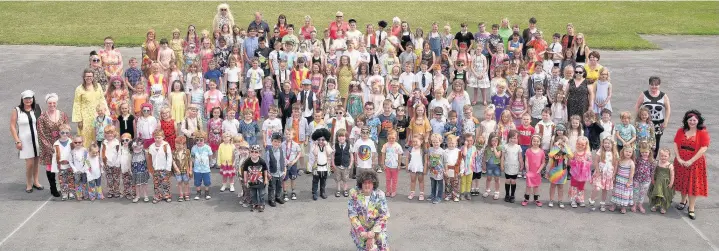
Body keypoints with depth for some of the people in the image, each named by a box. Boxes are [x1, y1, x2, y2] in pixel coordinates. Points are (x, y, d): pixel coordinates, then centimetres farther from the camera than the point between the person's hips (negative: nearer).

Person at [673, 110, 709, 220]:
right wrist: (679, 158, -12)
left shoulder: (703, 132, -11)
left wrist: (691, 161, -19)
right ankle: (684, 201, 38)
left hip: (695, 162, -4)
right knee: (682, 182, 16)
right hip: (681, 162, 4)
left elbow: (703, 148, -17)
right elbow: (676, 144, 0)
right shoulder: (681, 131, 1)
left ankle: (691, 208, 8)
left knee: (693, 184, 0)